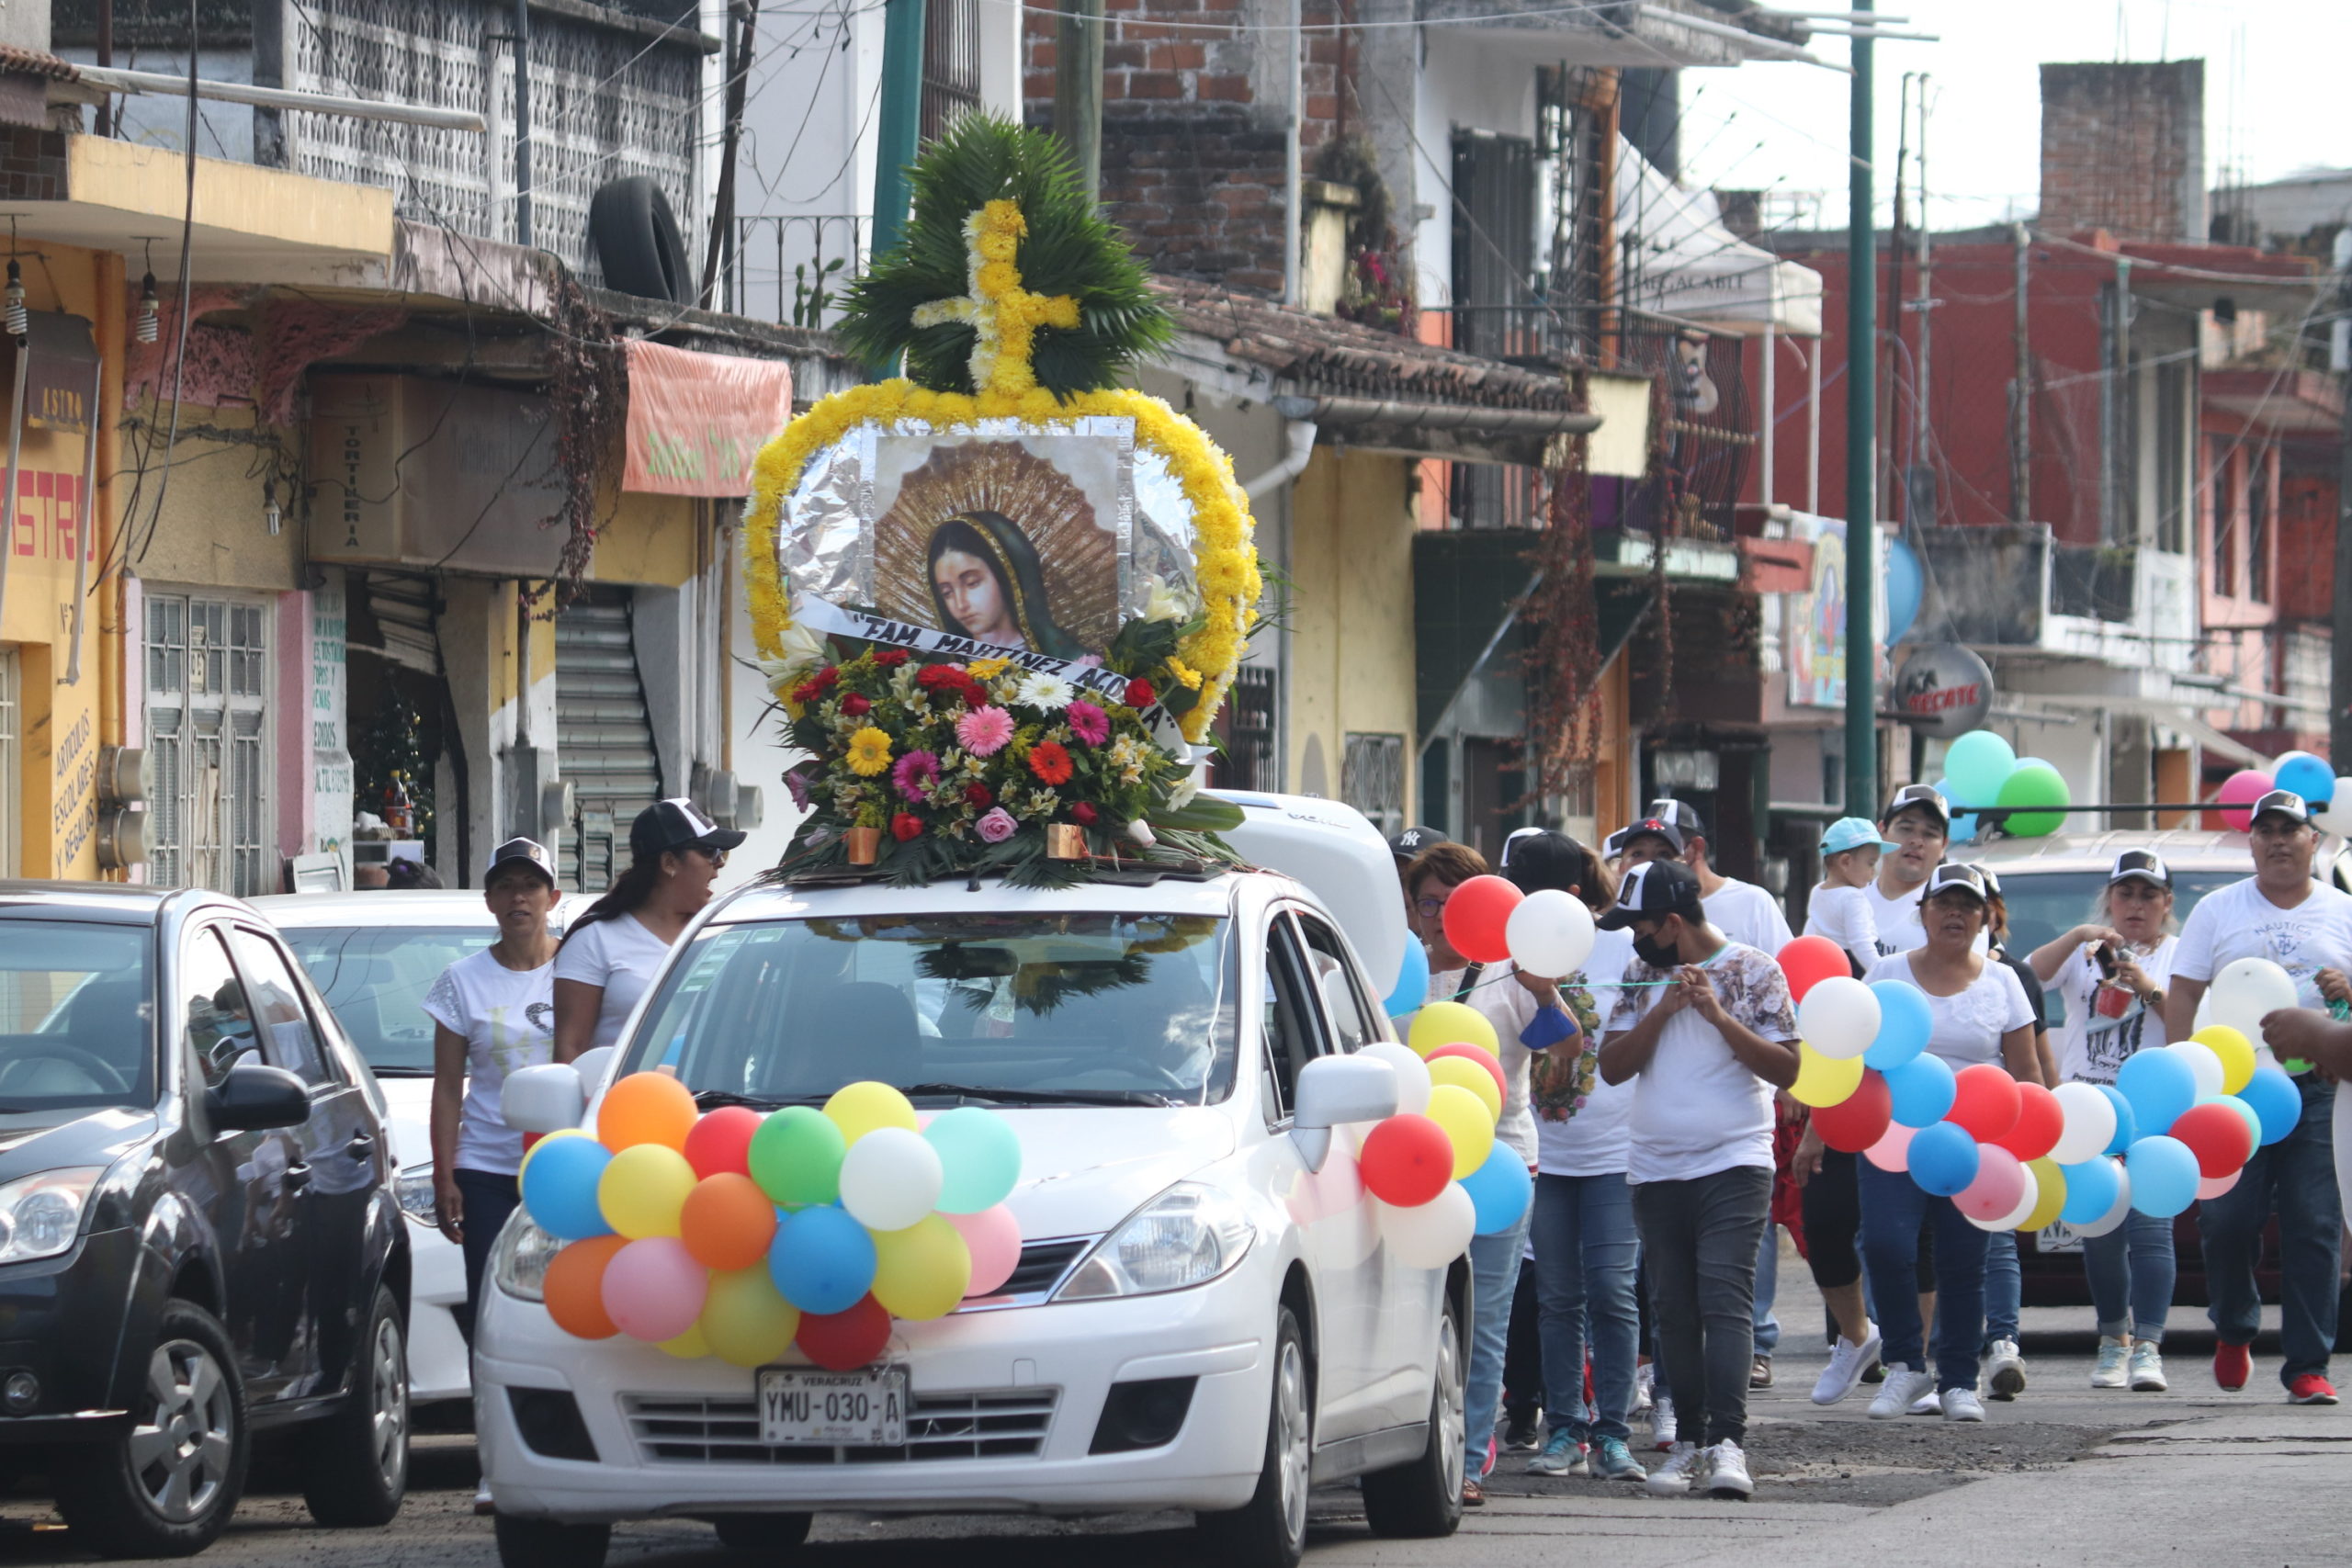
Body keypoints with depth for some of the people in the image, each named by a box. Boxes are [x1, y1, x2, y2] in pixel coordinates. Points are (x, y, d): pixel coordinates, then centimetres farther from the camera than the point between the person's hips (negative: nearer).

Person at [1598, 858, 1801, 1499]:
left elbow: (1787, 1069, -5)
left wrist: (1718, 1014, -14)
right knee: (1674, 1308, 5)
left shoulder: (1755, 972, 0)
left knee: (1725, 1298, -16)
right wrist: (1664, 1010, -8)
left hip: (1734, 1165, -5)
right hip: (1655, 1172, 5)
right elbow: (1611, 1067, 4)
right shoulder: (1642, 976, 12)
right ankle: (1689, 1439, 13)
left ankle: (1728, 1441, -22)